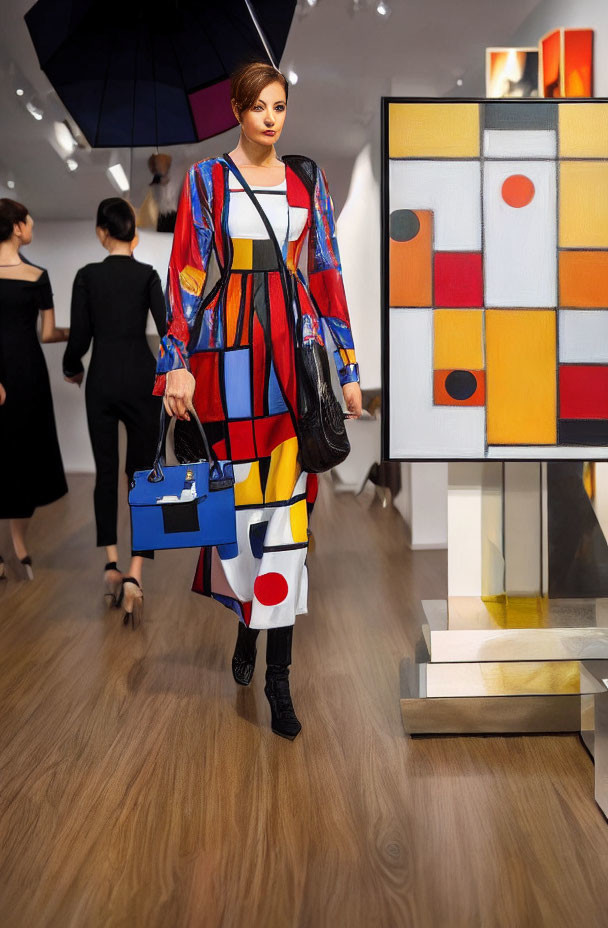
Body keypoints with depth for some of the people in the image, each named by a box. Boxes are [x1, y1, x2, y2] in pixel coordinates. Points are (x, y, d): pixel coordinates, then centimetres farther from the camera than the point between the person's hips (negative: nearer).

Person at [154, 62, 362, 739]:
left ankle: (278, 673, 4)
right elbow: (188, 270, 0)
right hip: (228, 350, -1)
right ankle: (247, 618, 29)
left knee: (286, 499, -2)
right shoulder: (206, 180, 5)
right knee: (235, 489, 3)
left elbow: (326, 272, 10)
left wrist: (346, 365, 6)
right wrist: (178, 361, -8)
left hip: (294, 347, 1)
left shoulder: (308, 181, 11)